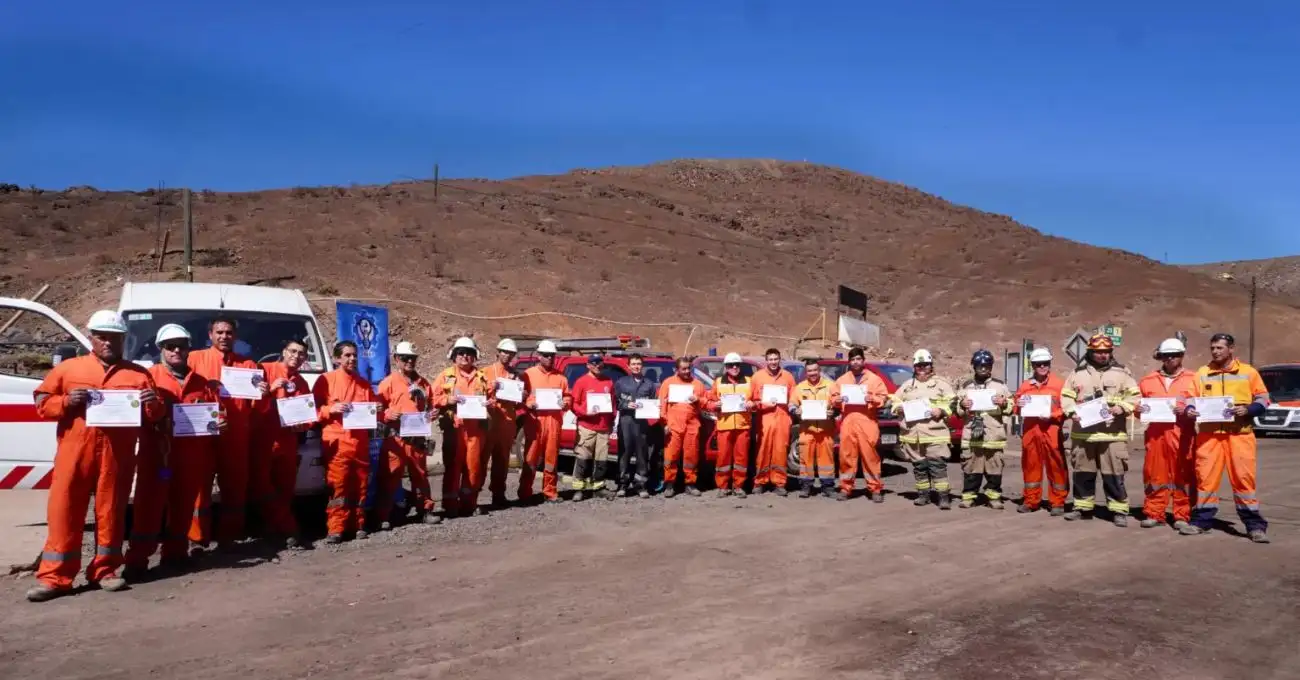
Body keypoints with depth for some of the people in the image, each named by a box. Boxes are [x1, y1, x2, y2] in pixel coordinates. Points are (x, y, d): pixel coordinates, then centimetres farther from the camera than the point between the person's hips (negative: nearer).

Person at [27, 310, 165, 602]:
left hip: (117, 454, 0)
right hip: (75, 451, 0)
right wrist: (66, 402, -10)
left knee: (111, 511, 6)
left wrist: (154, 405, -9)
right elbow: (41, 402, 10)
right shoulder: (68, 368, 11)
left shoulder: (138, 375, 12)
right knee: (63, 512, -1)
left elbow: (152, 418, 15)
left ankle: (105, 570, 16)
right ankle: (54, 577, 4)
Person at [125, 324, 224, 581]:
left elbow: (216, 412, 20)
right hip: (157, 456, -4)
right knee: (149, 508, -5)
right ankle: (137, 561, -3)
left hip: (191, 459, 4)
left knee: (183, 507, 11)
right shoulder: (149, 377, 2)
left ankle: (175, 554, 22)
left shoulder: (201, 383, 15)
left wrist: (220, 422, -1)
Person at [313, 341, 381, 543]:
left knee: (360, 486, 6)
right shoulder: (326, 380, 4)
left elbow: (373, 411, 24)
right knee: (338, 487, -9)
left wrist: (378, 411, 2)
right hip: (337, 443, -4)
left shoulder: (364, 383, 17)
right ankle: (335, 529, -7)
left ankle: (358, 526, 13)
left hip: (360, 443, 4)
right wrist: (331, 409, -15)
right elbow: (313, 408, 1)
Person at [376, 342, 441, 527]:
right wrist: (388, 415, -23)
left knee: (420, 475, 13)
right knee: (390, 478, -3)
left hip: (417, 437, 5)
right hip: (395, 438, -5)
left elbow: (428, 406, 22)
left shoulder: (423, 383, 12)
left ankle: (425, 511, 22)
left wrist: (430, 414, 1)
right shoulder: (389, 382, -2)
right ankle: (384, 516, 3)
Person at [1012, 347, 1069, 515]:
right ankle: (1031, 500, 17)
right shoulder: (1025, 386, 14)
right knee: (1030, 465, 8)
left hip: (1051, 429, -4)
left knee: (1056, 466, -3)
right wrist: (1018, 405, -1)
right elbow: (1018, 408, 21)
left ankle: (1058, 502, 4)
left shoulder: (1059, 384, 3)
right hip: (1030, 429, 4)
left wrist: (1052, 414, -15)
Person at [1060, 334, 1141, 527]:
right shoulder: (1078, 374, 9)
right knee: (1083, 472, 10)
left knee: (1114, 474, -3)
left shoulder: (1121, 373, 5)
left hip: (1112, 433, -2)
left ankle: (1119, 510, 6)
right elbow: (1066, 396, 10)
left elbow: (1134, 396, 3)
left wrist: (1122, 407, -14)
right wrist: (1072, 412, -7)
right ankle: (1083, 507, 21)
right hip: (1083, 432, 2)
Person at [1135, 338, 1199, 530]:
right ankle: (1153, 513, 9)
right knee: (1155, 474, 2)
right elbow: (1137, 404, 21)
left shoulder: (1192, 379, 8)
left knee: (1183, 475, -1)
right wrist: (1139, 409, -1)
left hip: (1182, 434, -2)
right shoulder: (1148, 380, 14)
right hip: (1155, 434, 2)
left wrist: (1186, 410, -14)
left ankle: (1182, 515, 7)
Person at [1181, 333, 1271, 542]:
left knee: (1243, 478, -4)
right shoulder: (1202, 373, 11)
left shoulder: (1248, 372, 6)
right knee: (1205, 477, 2)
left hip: (1239, 434, -2)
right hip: (1208, 433, 2)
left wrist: (1247, 410, -11)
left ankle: (1255, 525, 3)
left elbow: (1263, 399, 7)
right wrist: (1190, 409, -9)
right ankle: (1201, 521, 11)